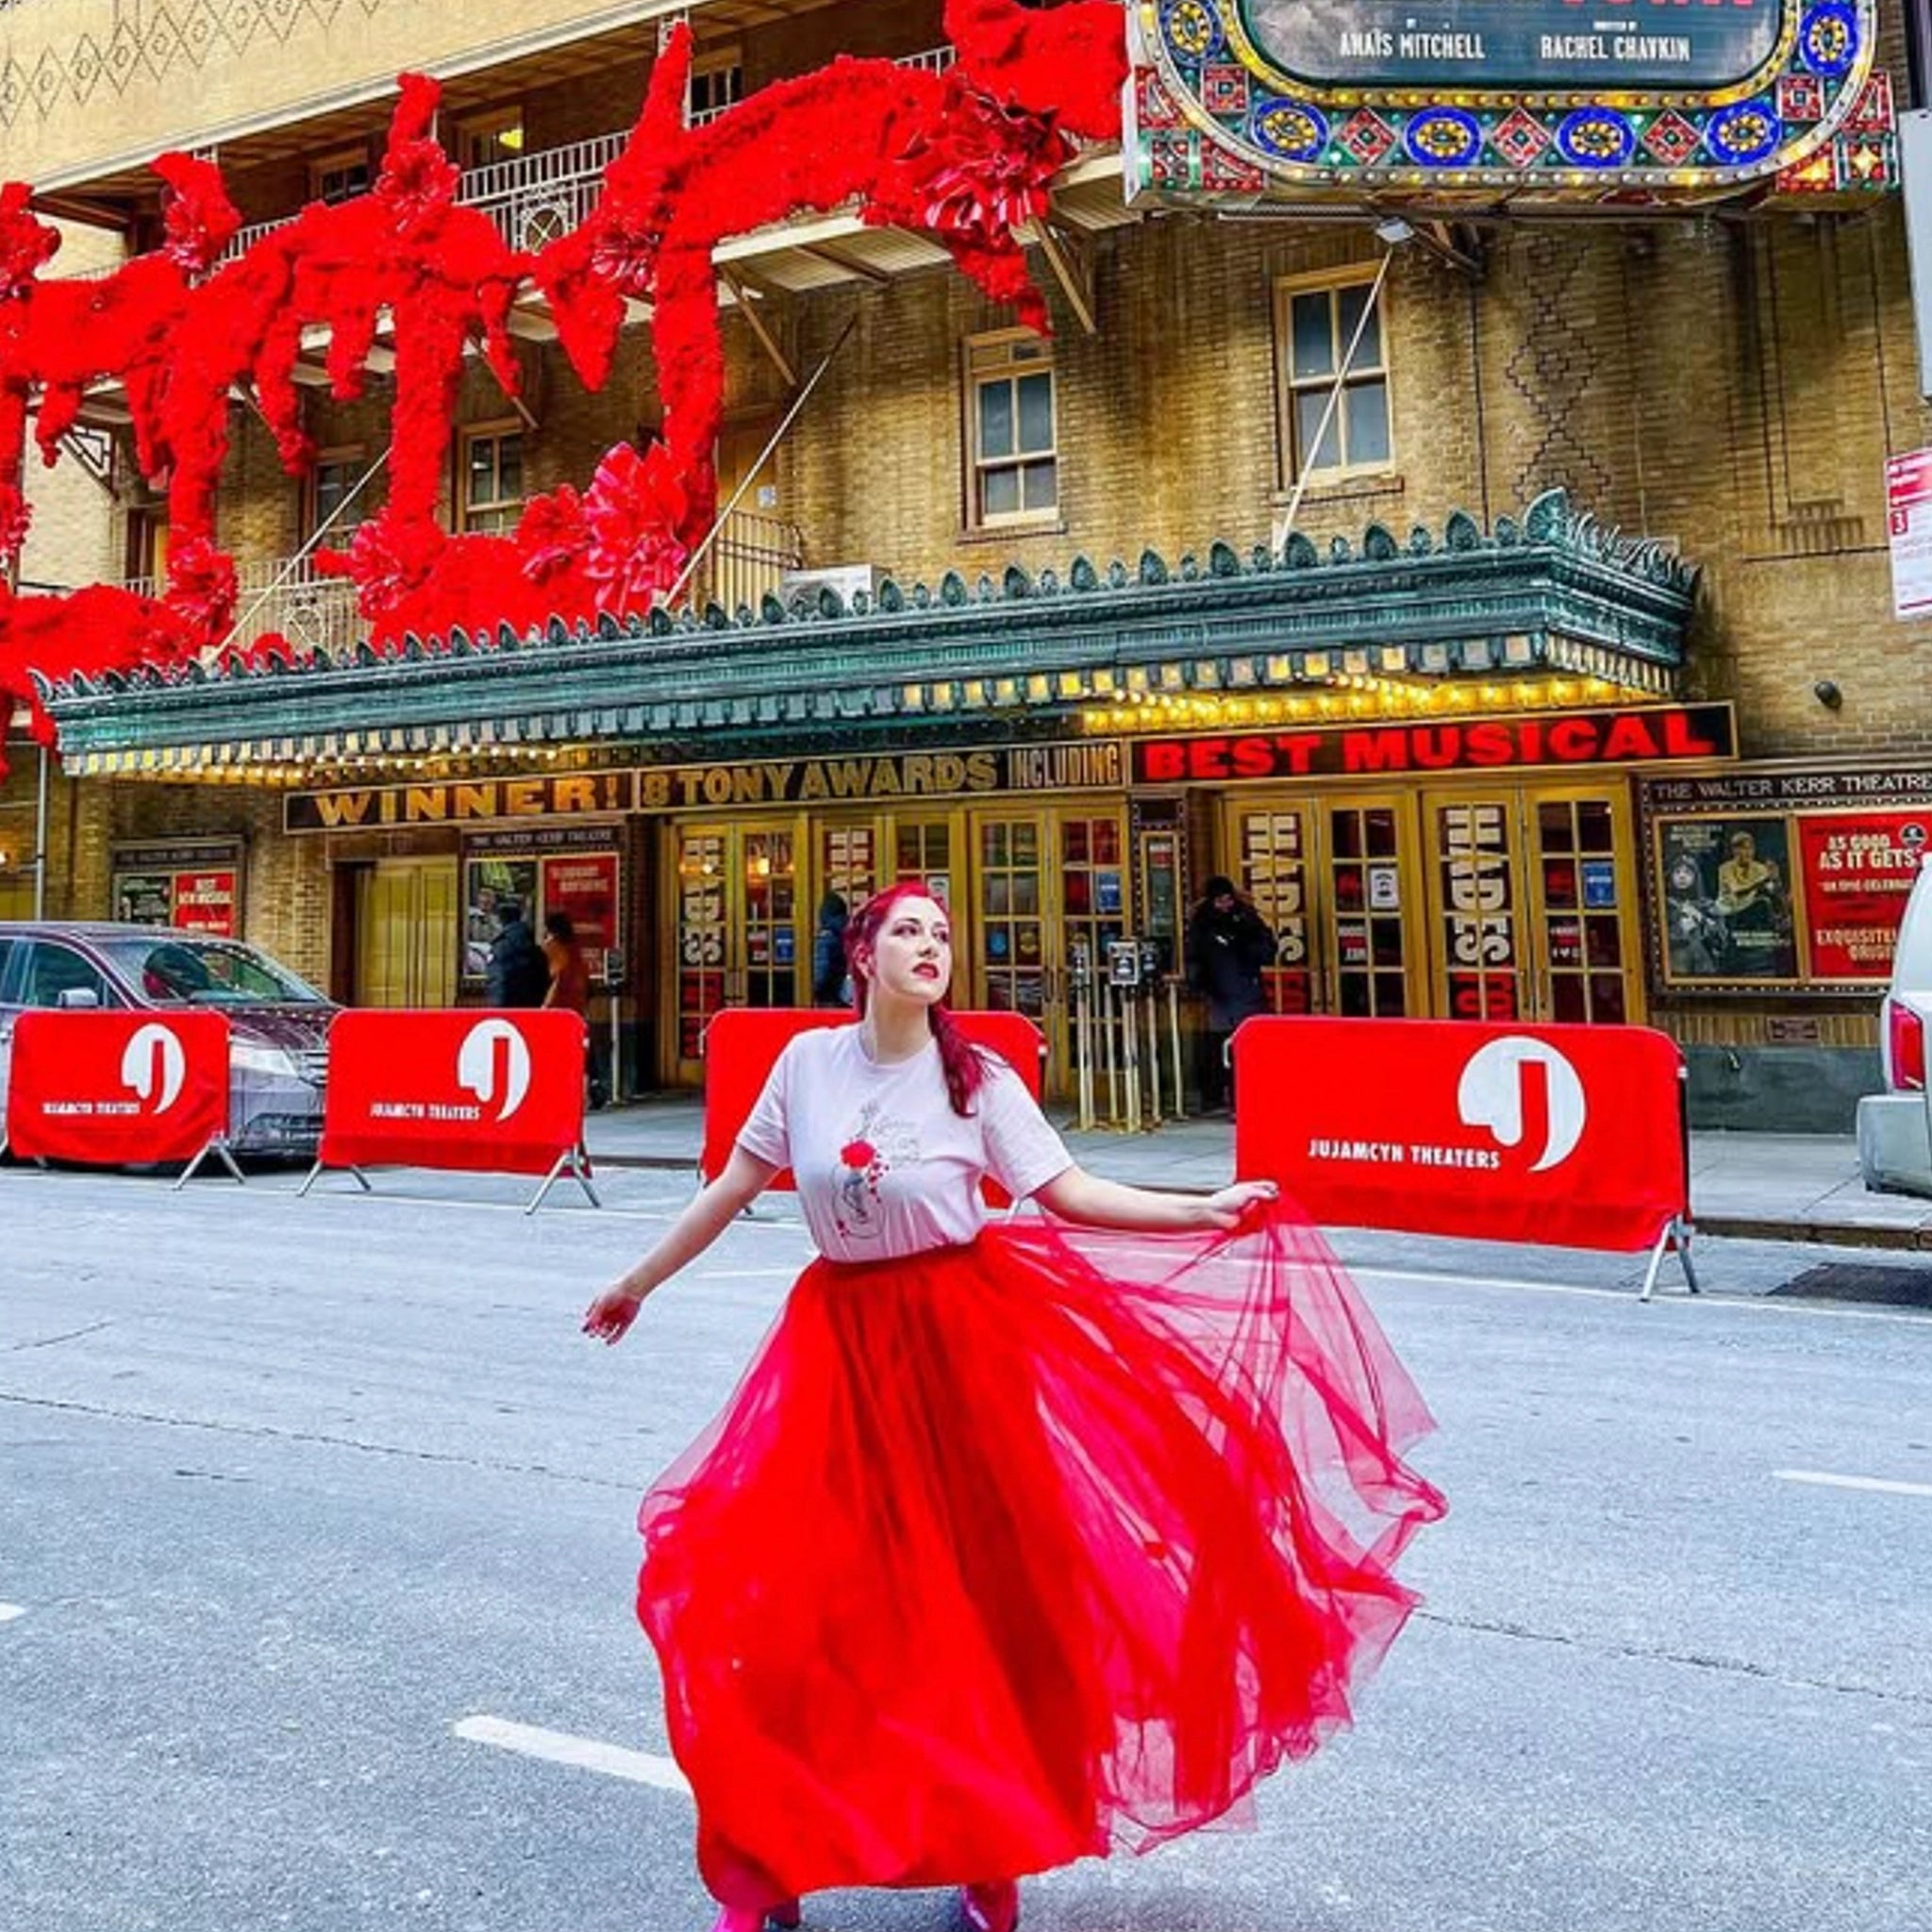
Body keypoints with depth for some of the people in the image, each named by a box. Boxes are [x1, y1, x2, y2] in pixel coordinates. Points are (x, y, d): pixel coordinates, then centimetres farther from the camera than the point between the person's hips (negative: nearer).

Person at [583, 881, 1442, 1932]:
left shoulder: (977, 1079, -6)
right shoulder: (807, 1060, -2)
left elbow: (1068, 1193, -7)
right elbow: (734, 1186, 8)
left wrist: (1206, 1211, -16)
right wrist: (637, 1281, 15)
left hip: (964, 1336, -1)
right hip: (842, 1340, 1)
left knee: (980, 1591, 7)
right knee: (786, 1595, -1)